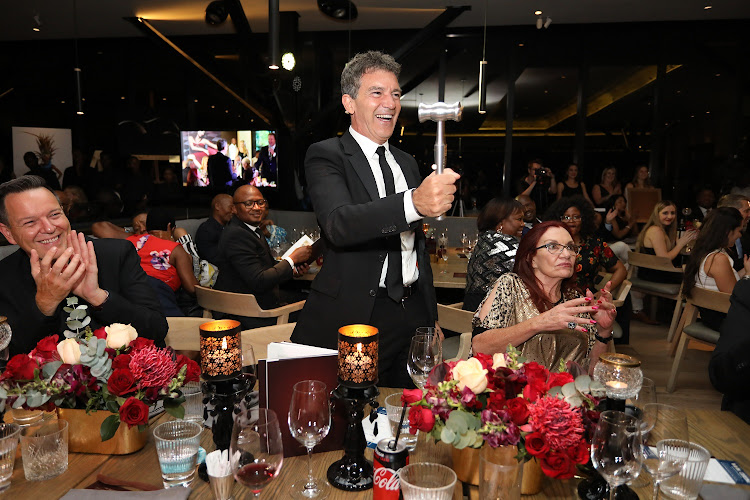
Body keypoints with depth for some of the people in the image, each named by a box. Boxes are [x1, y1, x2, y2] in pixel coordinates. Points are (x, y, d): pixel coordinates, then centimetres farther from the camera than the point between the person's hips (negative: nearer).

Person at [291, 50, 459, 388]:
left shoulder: (407, 163, 17)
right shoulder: (326, 155, -5)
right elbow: (339, 224, -25)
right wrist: (413, 202, -39)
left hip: (412, 315, 6)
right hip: (352, 317, -6)